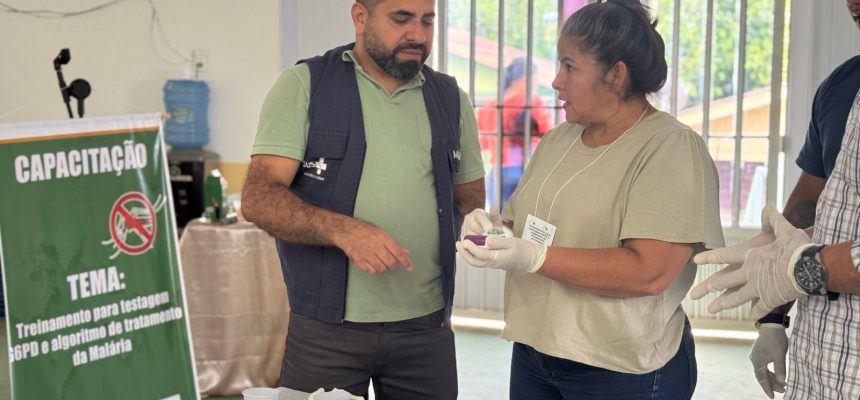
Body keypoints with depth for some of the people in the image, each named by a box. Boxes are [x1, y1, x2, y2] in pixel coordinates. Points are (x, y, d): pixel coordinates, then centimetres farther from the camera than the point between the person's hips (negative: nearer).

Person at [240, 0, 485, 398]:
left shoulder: (451, 99, 8)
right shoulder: (303, 85, -4)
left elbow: (470, 201, 16)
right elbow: (258, 197, -11)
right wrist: (342, 230, -26)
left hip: (427, 326, 3)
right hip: (326, 326, -3)